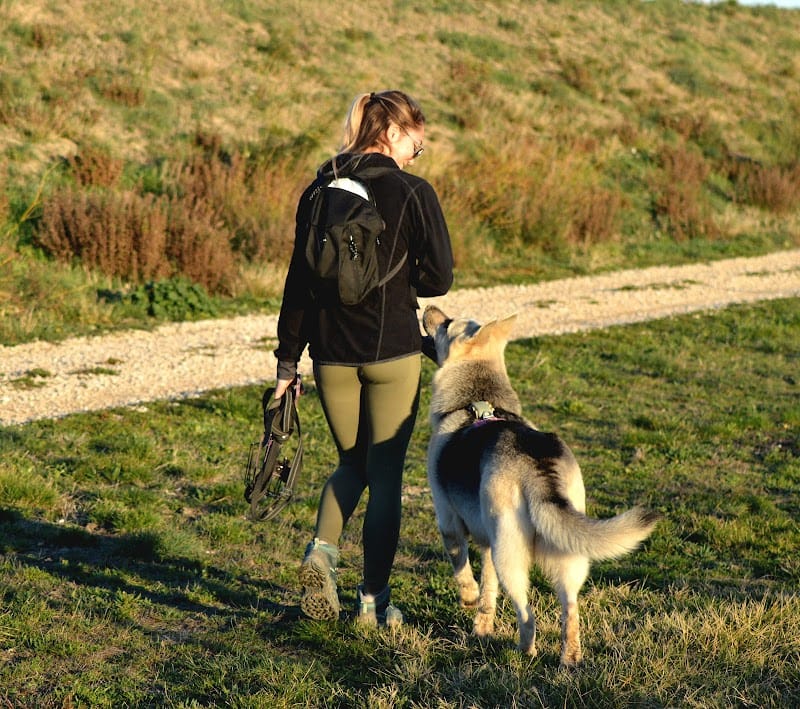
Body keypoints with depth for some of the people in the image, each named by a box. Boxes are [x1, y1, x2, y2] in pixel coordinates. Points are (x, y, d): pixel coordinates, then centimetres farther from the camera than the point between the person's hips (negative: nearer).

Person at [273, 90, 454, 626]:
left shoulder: (319, 191, 4)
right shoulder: (412, 192, -9)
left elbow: (299, 279, 5)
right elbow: (439, 278, -10)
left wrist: (288, 359, 10)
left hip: (331, 354, 4)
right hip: (393, 352, -4)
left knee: (353, 463, 22)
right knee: (386, 472, 7)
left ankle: (322, 550, -3)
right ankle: (374, 600, 11)